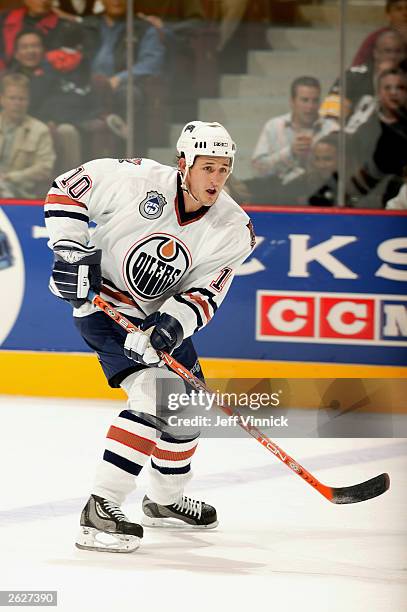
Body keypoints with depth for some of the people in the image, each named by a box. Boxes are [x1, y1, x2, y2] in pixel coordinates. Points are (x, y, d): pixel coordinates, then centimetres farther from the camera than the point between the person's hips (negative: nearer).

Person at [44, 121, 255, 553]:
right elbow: (67, 190, -12)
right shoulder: (138, 181, -23)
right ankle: (99, 512, -25)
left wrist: (171, 325, -31)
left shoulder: (233, 230, -11)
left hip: (163, 315, 7)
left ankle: (165, 500, 43)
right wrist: (71, 251, -19)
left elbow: (205, 294, -13)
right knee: (155, 400, -23)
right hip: (102, 303, -7)